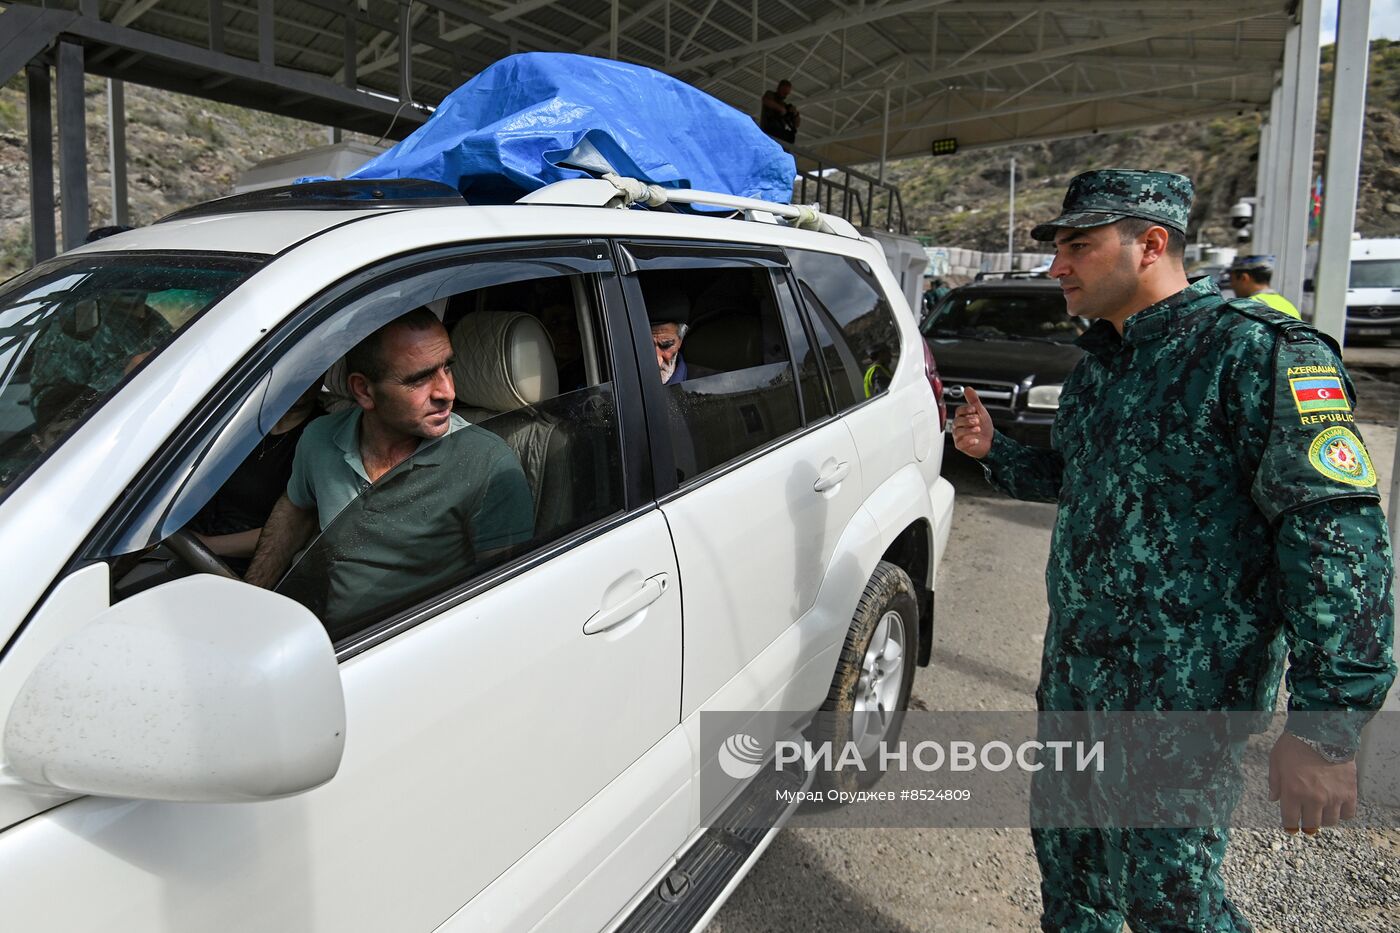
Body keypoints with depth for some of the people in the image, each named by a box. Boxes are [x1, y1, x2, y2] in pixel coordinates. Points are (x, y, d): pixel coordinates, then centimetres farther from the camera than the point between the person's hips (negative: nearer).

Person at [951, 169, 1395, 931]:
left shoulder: (1255, 351, -16)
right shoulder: (1101, 360, 11)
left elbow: (1337, 532, -22)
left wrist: (1326, 724, -24)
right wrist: (995, 451, 10)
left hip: (1181, 696, -8)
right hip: (1073, 670, 8)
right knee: (1065, 848, 20)